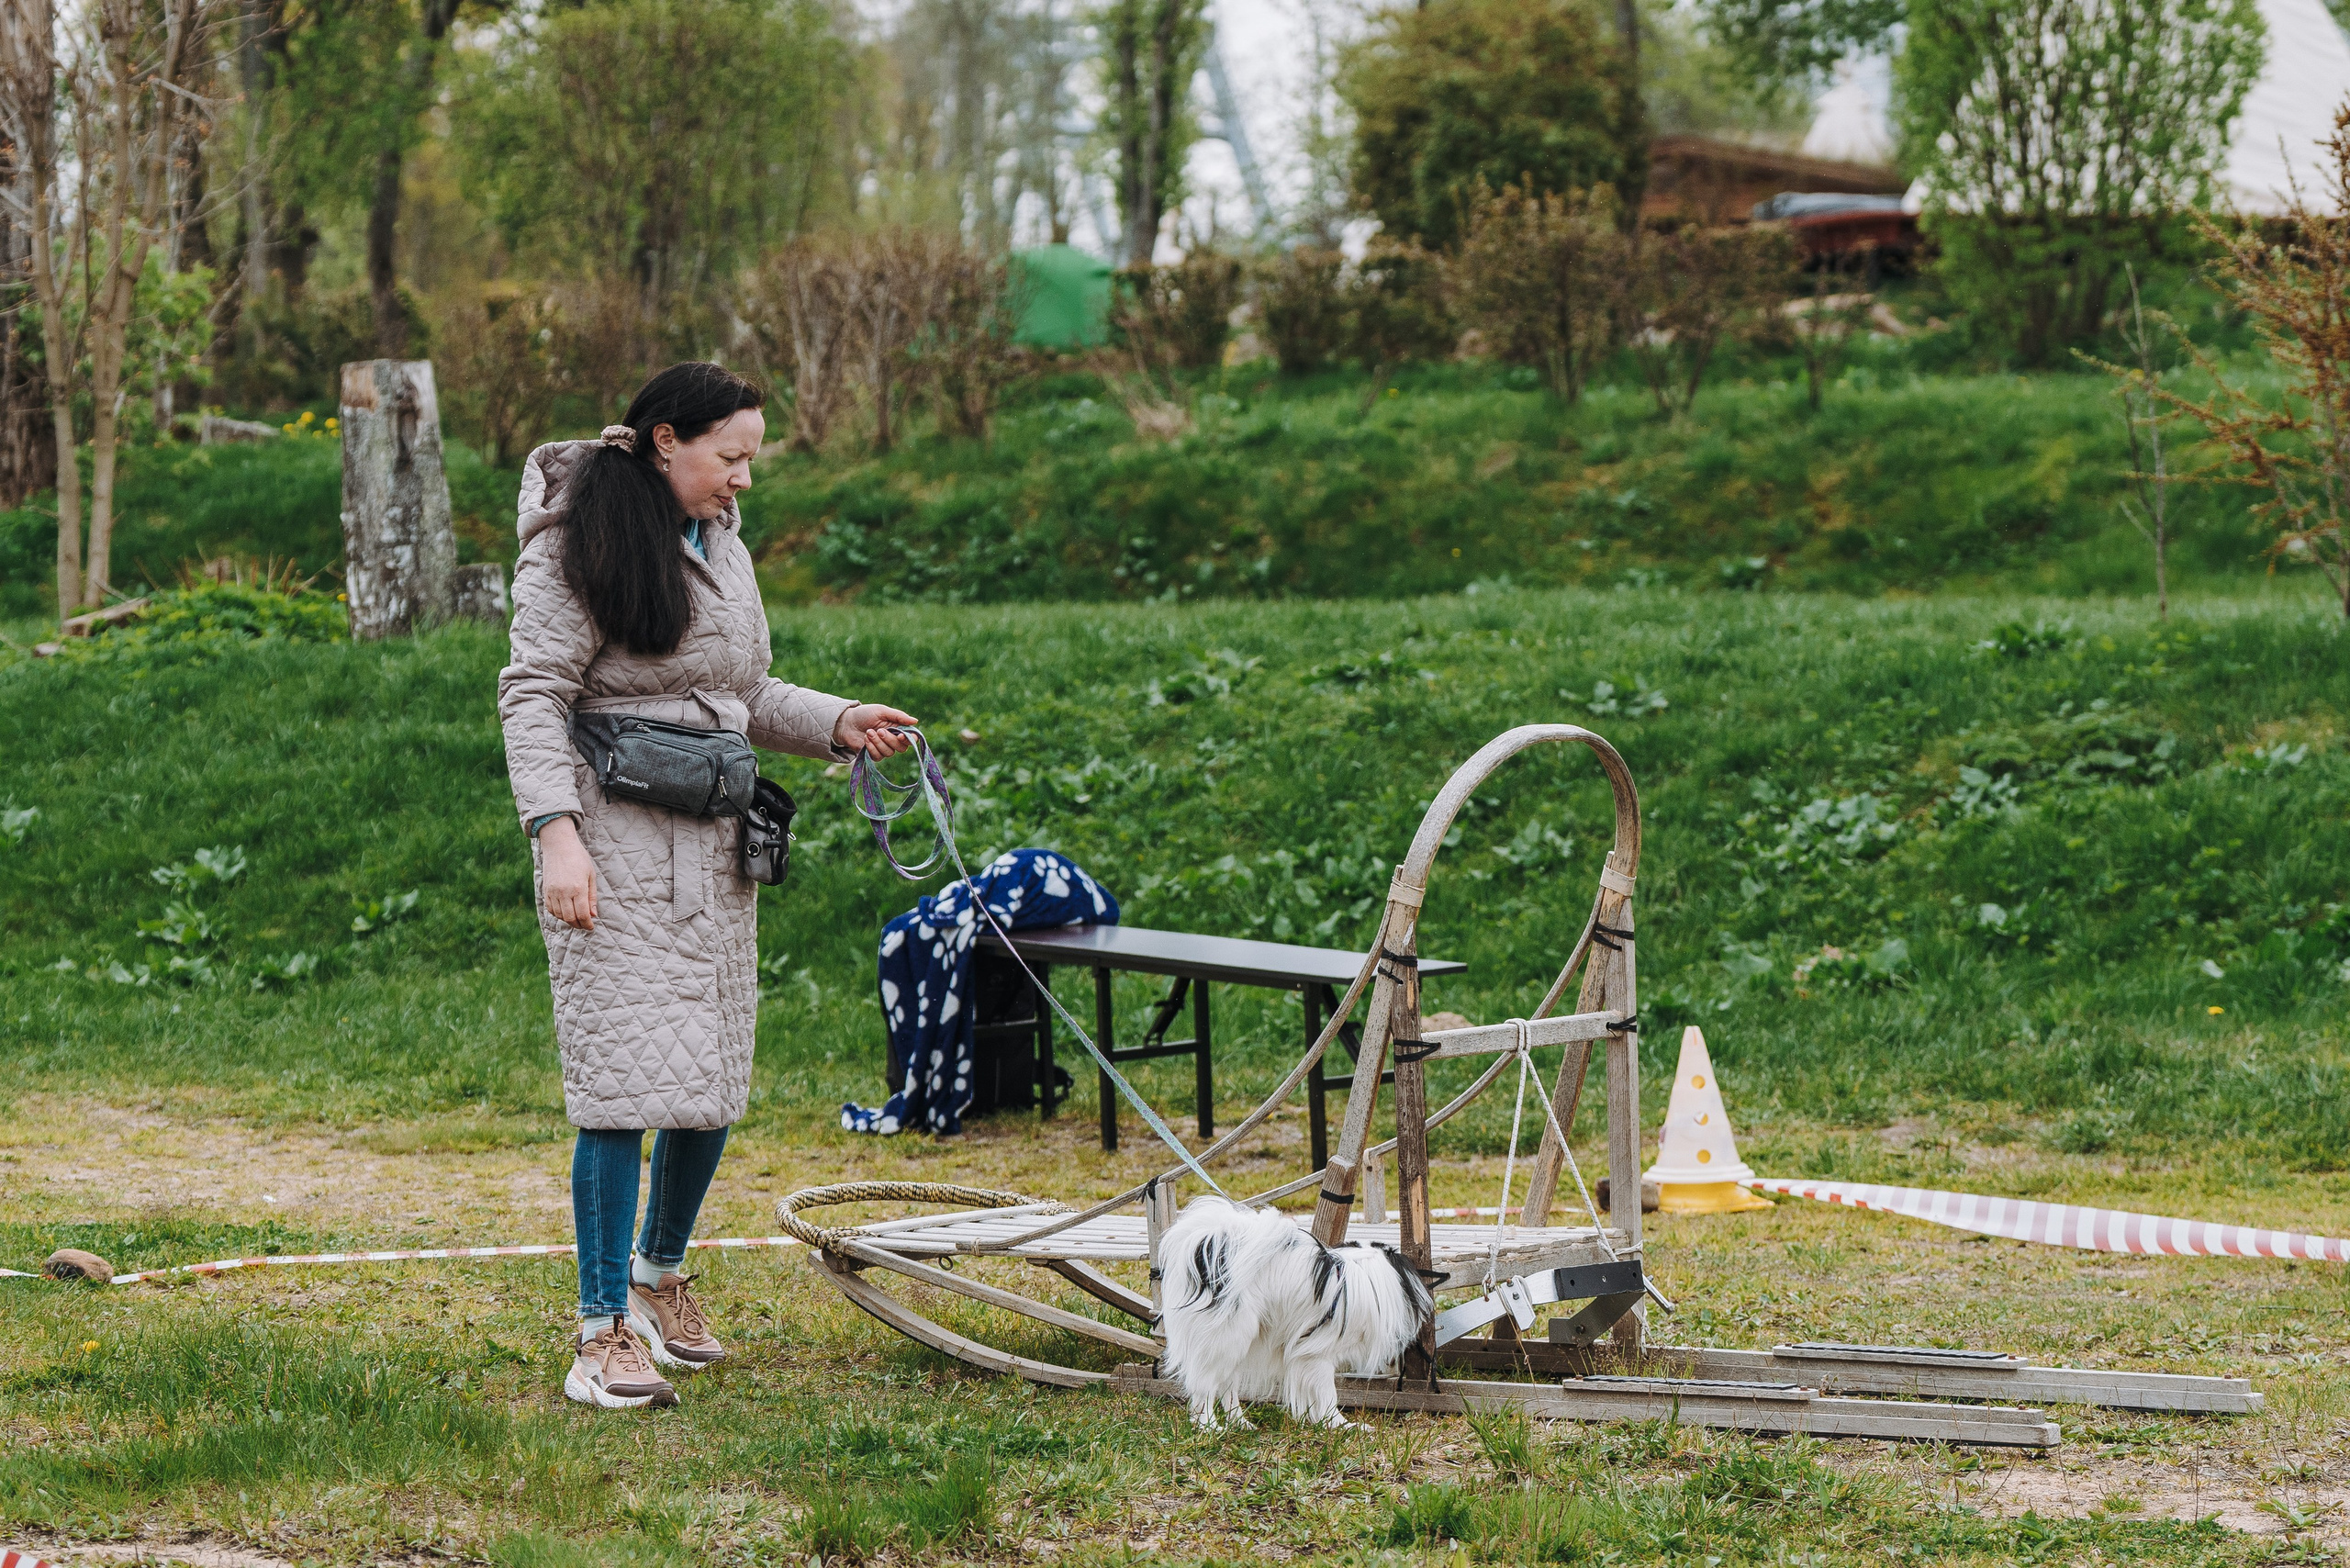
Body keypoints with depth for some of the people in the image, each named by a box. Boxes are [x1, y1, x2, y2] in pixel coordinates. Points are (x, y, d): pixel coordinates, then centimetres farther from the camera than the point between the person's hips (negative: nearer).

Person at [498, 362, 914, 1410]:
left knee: (713, 1081, 10)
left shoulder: (722, 548, 19)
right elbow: (534, 696, -11)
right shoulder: (577, 546, -7)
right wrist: (555, 833, -22)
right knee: (630, 1077, -12)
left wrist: (840, 723, 9)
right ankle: (605, 1331, -7)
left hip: (713, 850, 8)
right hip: (616, 845, -8)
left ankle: (661, 1274, 31)